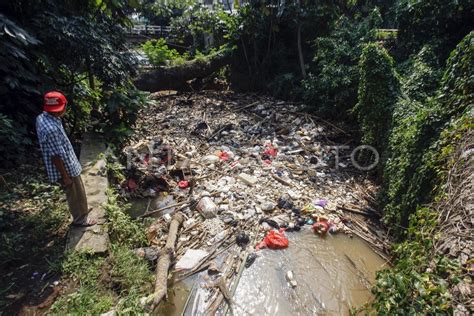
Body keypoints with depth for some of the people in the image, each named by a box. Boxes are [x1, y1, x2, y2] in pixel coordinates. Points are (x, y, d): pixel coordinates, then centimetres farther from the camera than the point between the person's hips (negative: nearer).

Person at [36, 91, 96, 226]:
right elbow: (55, 156, -27)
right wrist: (65, 176, -17)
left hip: (67, 164, 9)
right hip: (66, 168, -9)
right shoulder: (51, 129, -33)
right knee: (76, 195, 12)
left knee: (77, 193, 27)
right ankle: (80, 219, 33)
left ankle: (81, 211, 48)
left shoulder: (42, 117, -2)